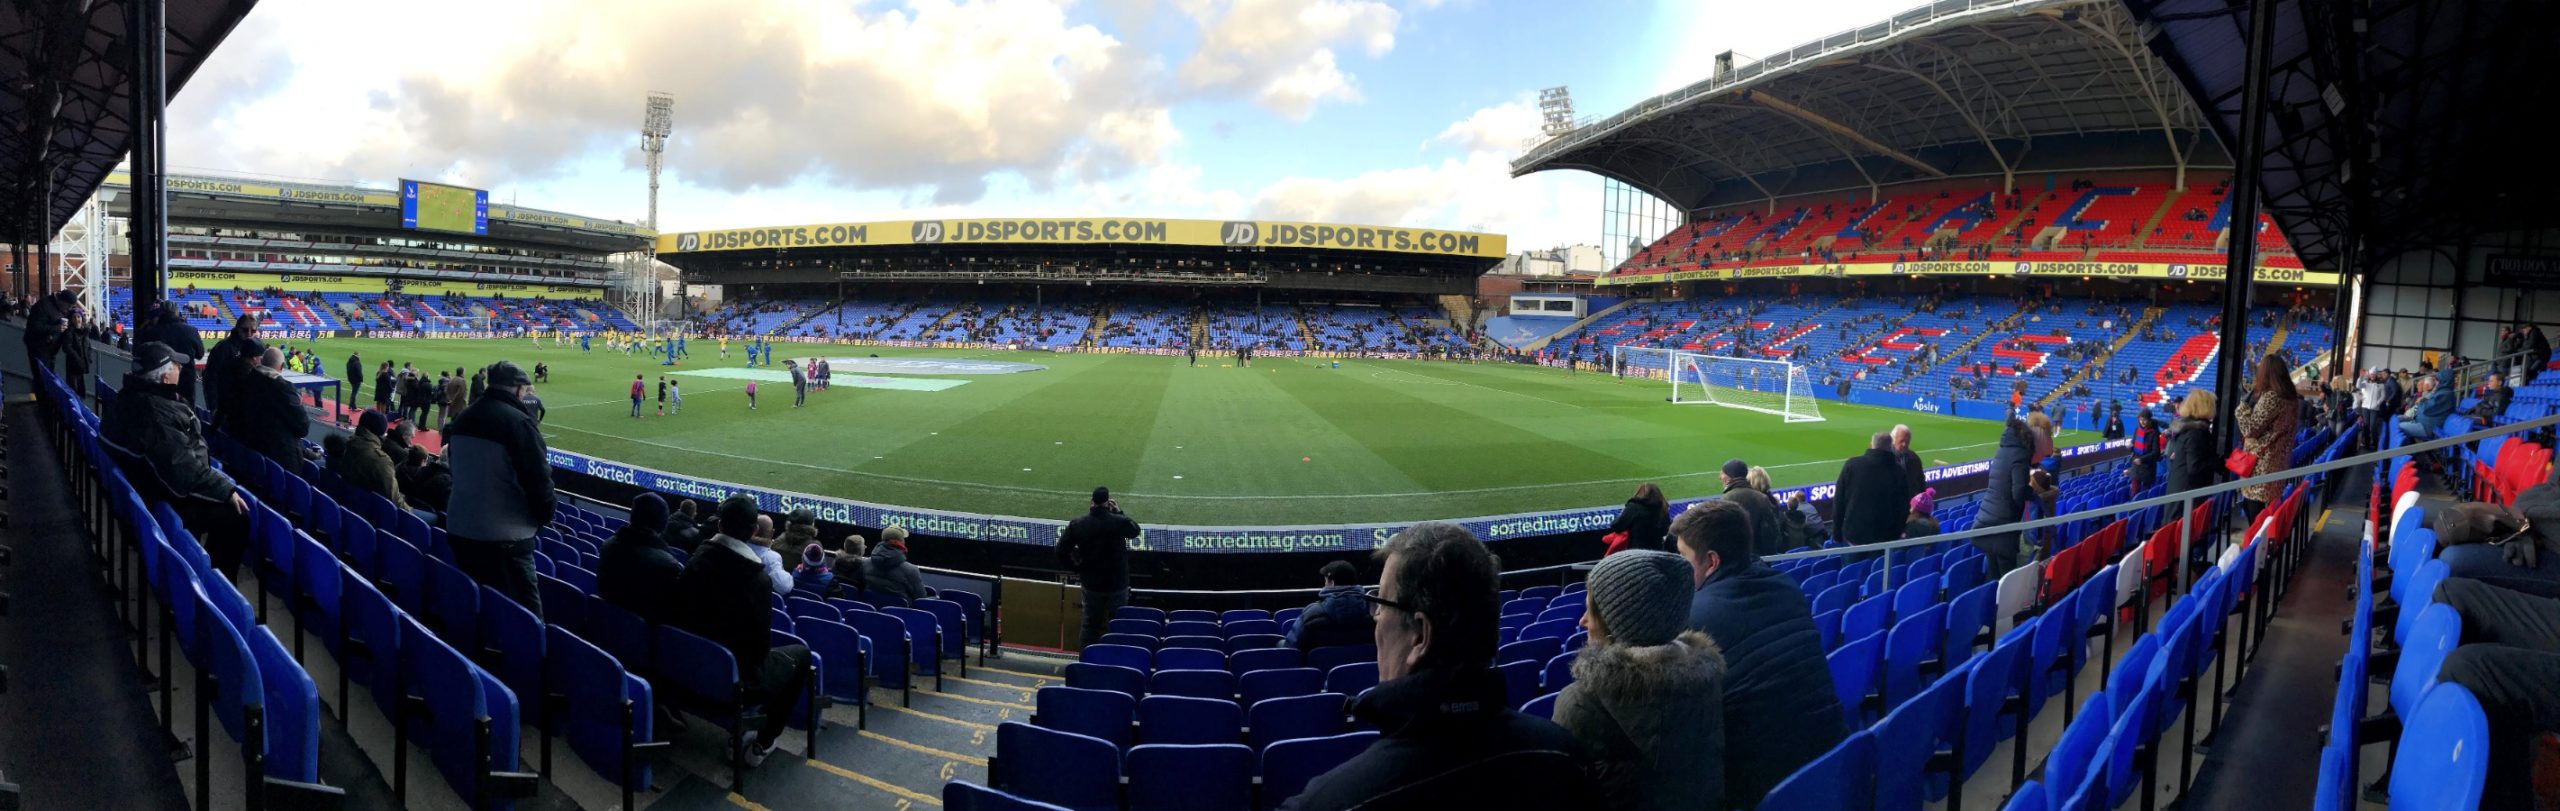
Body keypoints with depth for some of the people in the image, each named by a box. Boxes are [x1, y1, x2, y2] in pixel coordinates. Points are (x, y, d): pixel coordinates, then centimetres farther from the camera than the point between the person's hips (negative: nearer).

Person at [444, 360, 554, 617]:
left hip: (460, 529, 9)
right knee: (523, 613, -5)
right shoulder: (518, 422, -16)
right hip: (504, 537, -9)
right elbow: (538, 478, -15)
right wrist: (546, 513, 2)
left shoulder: (463, 417, 11)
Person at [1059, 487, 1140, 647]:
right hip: (1117, 584, -2)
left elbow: (1061, 551, -5)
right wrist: (1119, 512, 11)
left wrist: (1076, 568, 7)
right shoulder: (1119, 522, -17)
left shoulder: (1077, 525, -10)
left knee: (1090, 625, 16)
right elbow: (1135, 530, 5)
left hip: (1091, 584, 2)